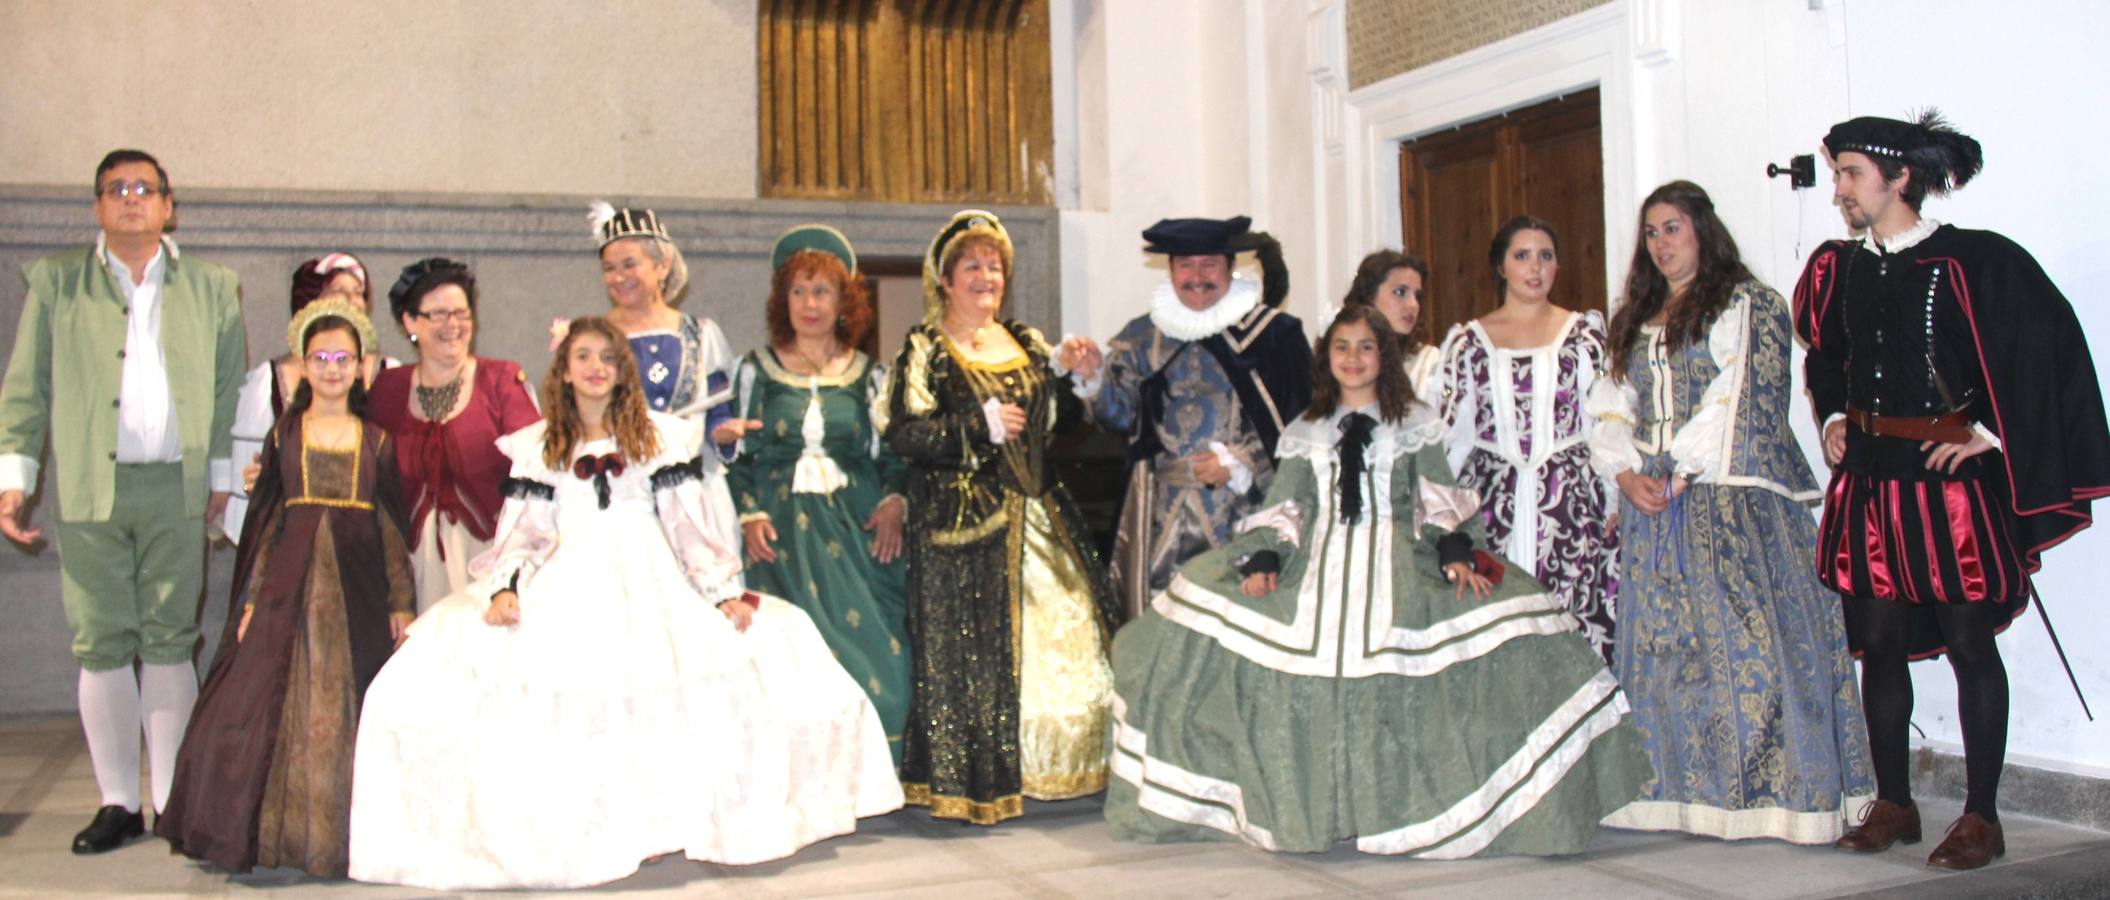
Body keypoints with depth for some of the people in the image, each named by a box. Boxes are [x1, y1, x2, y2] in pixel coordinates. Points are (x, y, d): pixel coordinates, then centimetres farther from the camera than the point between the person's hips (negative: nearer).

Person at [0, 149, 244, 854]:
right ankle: (117, 803, 11)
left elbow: (230, 390, 12)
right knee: (101, 648, 2)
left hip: (177, 490, 0)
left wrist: (223, 478, 7)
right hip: (89, 493, 0)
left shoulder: (211, 288, 12)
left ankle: (174, 801, 8)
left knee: (170, 643, 1)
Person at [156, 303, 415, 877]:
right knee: (275, 706, -6)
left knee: (348, 708, -1)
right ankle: (278, 832, 6)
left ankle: (342, 834, 9)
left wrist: (402, 601, 1)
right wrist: (252, 597, 1)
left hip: (358, 587, 0)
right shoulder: (284, 434, 8)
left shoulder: (375, 441, 8)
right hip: (292, 580, 0)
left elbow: (392, 525, 7)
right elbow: (265, 520, 8)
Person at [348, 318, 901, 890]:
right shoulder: (536, 447, 17)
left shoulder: (661, 437, 15)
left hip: (650, 582, 0)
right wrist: (505, 588, -8)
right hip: (568, 586, 1)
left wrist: (724, 592, -1)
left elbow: (689, 524, 10)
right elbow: (523, 533, 10)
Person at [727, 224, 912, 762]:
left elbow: (890, 453, 11)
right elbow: (736, 455, 8)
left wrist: (894, 501, -7)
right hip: (781, 527, -1)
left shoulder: (868, 375, 11)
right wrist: (749, 515, -6)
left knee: (871, 645, -5)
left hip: (857, 526, 1)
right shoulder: (756, 371, 8)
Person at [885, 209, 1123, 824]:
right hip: (963, 518, -6)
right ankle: (977, 780, 3)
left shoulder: (1026, 343, 15)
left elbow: (1060, 415, 20)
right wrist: (981, 426, -15)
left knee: (1059, 626, 4)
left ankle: (1052, 765, 16)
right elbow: (904, 433, -12)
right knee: (969, 647, -5)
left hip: (1038, 513, 6)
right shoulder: (925, 348, -2)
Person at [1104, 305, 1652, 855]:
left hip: (1397, 564, -1)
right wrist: (1261, 562, -5)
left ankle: (1400, 806, -11)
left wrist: (1456, 553, -13)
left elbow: (1438, 499, 4)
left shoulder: (1413, 424, 13)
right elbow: (1282, 506, 12)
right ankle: (1302, 806, -7)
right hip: (1316, 563, 2)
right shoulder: (1306, 433, 18)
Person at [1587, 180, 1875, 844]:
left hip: (1732, 499, -6)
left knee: (1742, 638, -9)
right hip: (1651, 507, 6)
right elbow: (1610, 409, 13)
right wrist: (1626, 474, -5)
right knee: (1661, 644, 3)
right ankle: (1678, 791, 8)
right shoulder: (1635, 322, 21)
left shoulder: (1749, 305, 3)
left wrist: (1681, 471, -14)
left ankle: (1766, 791, -4)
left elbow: (1745, 400, -9)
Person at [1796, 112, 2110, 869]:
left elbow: (2045, 345, -11)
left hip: (1949, 474, -6)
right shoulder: (1837, 266, 9)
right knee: (1878, 642, 9)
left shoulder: (1971, 261, -9)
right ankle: (1893, 805, 21)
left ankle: (1981, 818, 11)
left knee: (1969, 644, 1)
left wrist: (1992, 433, -12)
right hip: (1868, 474, 6)